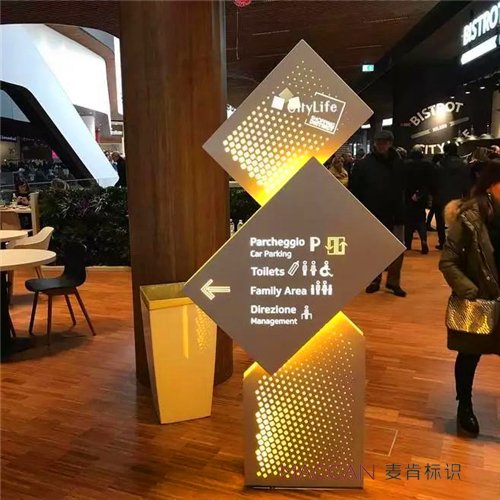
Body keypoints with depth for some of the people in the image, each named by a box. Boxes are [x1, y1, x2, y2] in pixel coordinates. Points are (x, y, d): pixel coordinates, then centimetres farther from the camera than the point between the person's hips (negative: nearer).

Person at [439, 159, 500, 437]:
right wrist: (470, 293, -21)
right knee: (470, 355, 14)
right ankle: (465, 407, 35)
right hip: (478, 302, -4)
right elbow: (448, 262, -15)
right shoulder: (469, 218, -16)